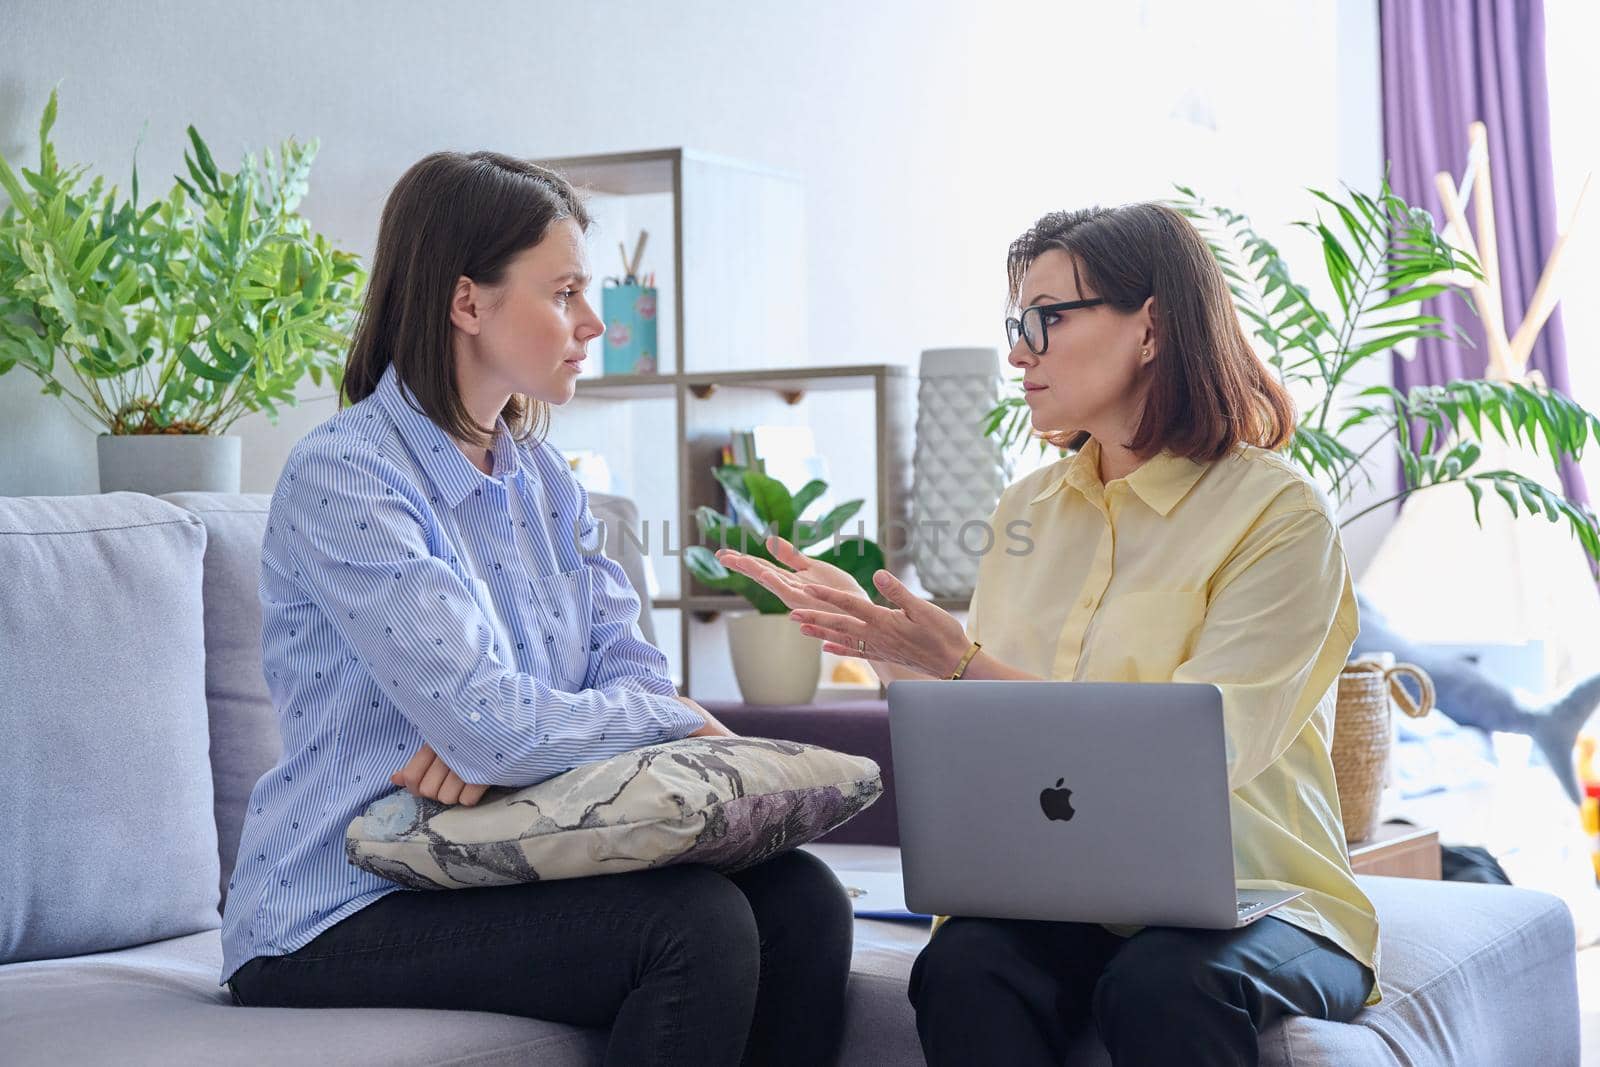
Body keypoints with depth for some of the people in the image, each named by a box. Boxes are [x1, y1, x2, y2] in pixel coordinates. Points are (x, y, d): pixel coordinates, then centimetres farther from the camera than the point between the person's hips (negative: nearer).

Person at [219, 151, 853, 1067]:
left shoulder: (542, 476, 11)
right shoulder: (342, 482, -16)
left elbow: (632, 670, 2)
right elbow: (494, 729, -24)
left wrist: (497, 734, -19)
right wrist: (681, 718, -9)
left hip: (509, 868, 7)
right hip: (342, 915, -7)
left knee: (802, 902, -14)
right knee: (696, 923, -27)